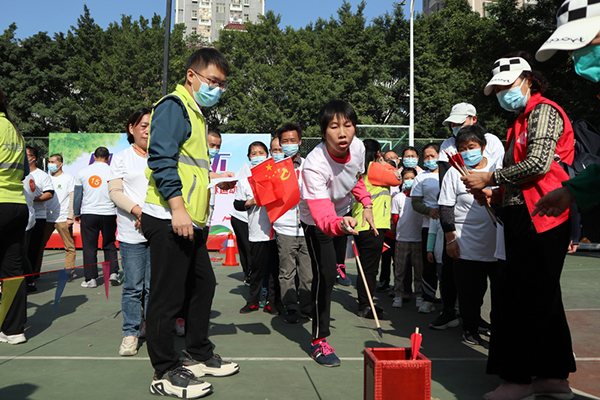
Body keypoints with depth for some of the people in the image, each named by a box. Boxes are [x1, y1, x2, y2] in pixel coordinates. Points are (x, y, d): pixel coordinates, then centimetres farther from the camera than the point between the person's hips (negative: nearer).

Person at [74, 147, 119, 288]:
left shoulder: (83, 172, 4)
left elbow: (77, 195, 8)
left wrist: (76, 214, 18)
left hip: (88, 214, 0)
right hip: (108, 213, 0)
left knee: (89, 247, 5)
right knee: (109, 245, 12)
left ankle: (91, 278, 6)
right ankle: (113, 272, 3)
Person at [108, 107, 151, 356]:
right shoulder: (121, 158, 9)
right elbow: (115, 191, 1)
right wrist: (137, 210, -14)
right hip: (131, 233, -1)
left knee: (154, 285, 5)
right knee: (133, 285, -1)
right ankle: (131, 332, 12)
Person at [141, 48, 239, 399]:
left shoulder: (196, 113, 23)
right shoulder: (175, 106, -8)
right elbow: (162, 159, -19)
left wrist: (215, 181, 18)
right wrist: (177, 209, -24)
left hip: (190, 222, 11)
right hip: (170, 220, -11)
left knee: (203, 285, 16)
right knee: (168, 296, -2)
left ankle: (199, 356, 31)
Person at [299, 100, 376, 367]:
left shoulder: (357, 147, -20)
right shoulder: (314, 165, -39)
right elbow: (324, 218, -47)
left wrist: (367, 205, -5)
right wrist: (340, 224, -68)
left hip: (343, 211, 7)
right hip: (316, 219, -7)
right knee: (325, 272, -15)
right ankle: (319, 340, -2)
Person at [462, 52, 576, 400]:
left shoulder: (544, 111, -5)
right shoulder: (522, 122, 24)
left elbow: (538, 163, -19)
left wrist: (490, 178, -12)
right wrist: (495, 193, 11)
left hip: (541, 218, -10)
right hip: (526, 218, 10)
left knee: (521, 297, -9)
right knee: (541, 297, 13)